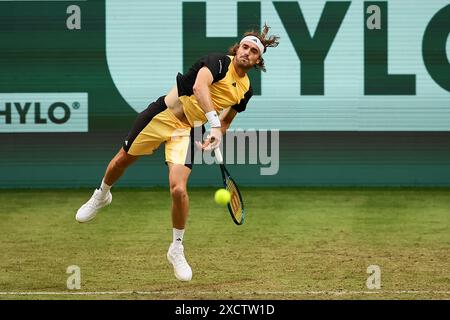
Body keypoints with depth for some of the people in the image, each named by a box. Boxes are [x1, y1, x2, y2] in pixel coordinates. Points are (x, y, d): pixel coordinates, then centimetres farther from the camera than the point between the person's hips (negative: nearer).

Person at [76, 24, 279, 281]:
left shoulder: (246, 91, 0)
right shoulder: (218, 61, -18)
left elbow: (227, 119, 18)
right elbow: (199, 86, -38)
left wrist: (214, 137, -2)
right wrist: (214, 123, -49)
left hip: (186, 131, 2)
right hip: (161, 115, -2)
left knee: (179, 190, -17)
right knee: (122, 161, 17)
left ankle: (177, 250, 4)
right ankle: (102, 195, 52)